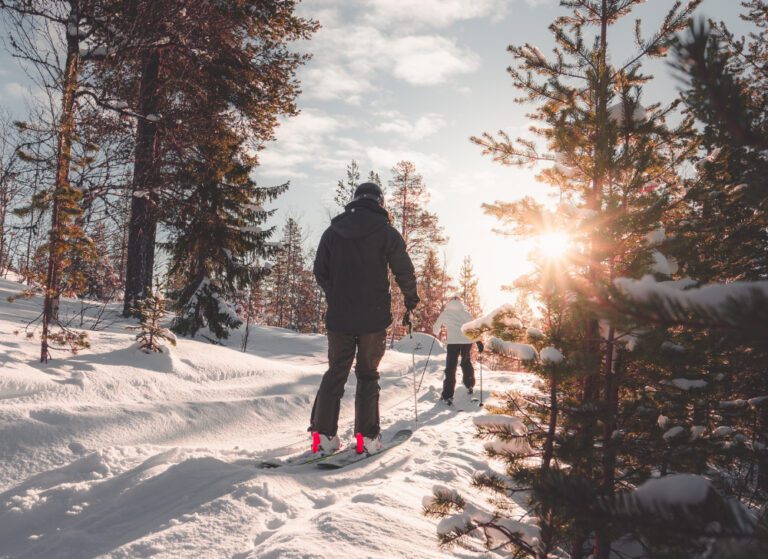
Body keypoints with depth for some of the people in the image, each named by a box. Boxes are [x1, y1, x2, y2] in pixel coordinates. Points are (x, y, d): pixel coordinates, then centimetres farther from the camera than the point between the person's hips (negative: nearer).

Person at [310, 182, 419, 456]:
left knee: (335, 372, 10)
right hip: (374, 317, -3)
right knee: (368, 374, 6)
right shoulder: (386, 232, -4)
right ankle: (367, 438, 6)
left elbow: (320, 271, 11)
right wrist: (411, 303, 14)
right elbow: (405, 272, -2)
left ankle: (323, 435, 3)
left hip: (338, 315, 3)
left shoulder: (332, 231, 7)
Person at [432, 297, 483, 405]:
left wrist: (437, 333, 39)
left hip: (453, 341, -2)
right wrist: (478, 341, -1)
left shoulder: (445, 313, 12)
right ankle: (469, 385, 33)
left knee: (451, 367, -2)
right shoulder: (465, 313, 13)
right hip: (467, 340, 2)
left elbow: (436, 329, 17)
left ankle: (448, 395, -9)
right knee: (466, 362, 26)